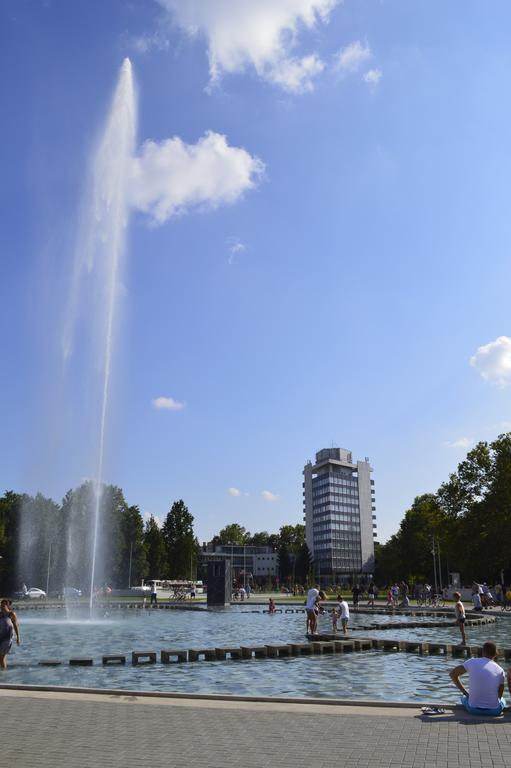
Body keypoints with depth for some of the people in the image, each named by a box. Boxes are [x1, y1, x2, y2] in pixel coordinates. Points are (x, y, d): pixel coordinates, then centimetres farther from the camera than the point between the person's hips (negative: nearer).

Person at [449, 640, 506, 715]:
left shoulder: (472, 662, -2)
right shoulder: (500, 670, -1)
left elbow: (452, 674, 5)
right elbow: (499, 695, 7)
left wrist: (465, 692, 12)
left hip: (473, 709, 0)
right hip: (493, 711, 0)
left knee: (464, 698, 35)